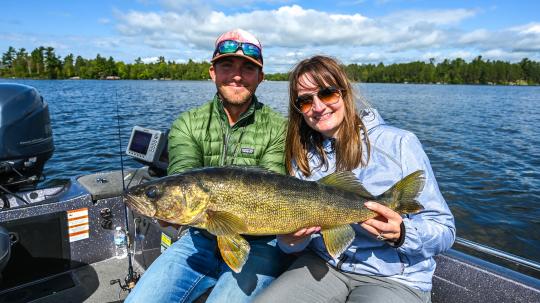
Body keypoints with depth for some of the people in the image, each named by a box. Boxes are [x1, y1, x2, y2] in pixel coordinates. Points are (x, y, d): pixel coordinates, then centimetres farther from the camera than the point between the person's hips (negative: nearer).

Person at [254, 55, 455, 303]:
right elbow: (293, 238, 4)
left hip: (394, 278, -2)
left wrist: (401, 234, -29)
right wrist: (289, 239, -19)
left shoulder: (398, 143, -12)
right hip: (323, 264, 3)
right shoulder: (303, 156, 1)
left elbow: (444, 231, -9)